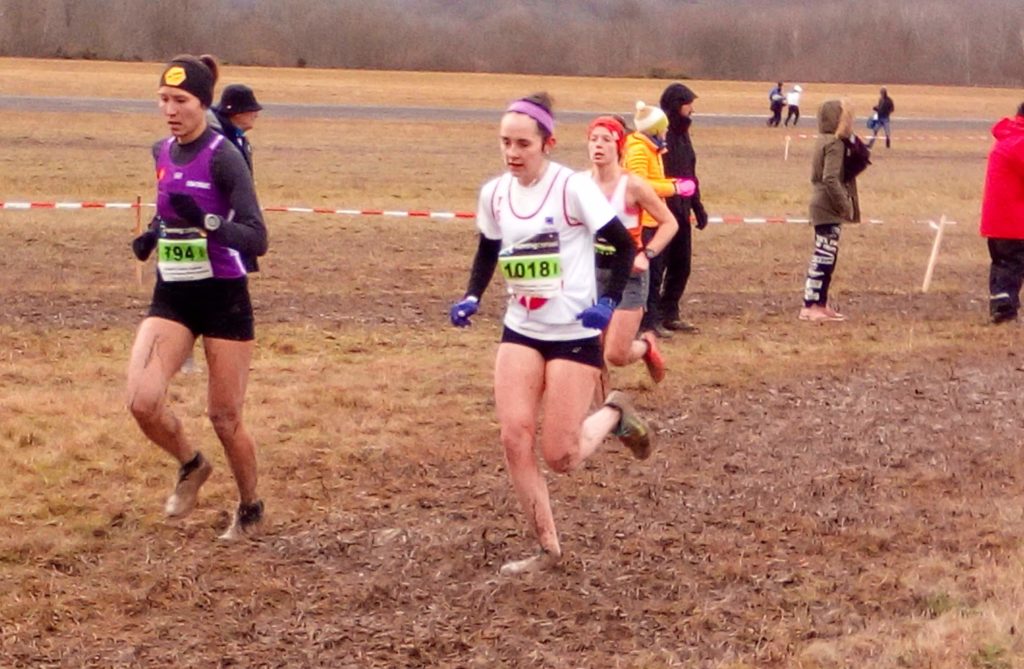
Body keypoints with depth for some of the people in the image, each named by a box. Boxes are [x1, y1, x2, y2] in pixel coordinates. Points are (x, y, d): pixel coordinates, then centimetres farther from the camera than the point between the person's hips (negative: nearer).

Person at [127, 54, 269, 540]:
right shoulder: (162, 152, 5)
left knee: (224, 417, 4)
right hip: (172, 297, 5)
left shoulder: (223, 157, -15)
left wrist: (206, 221, -38)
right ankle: (191, 466, 17)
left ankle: (250, 508, 30)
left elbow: (257, 238, -22)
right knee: (142, 401, -14)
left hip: (223, 299, -5)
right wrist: (153, 234, 6)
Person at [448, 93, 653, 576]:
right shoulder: (494, 193, 0)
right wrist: (472, 297, 1)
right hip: (520, 333, 5)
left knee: (560, 458, -5)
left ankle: (614, 415, 28)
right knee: (514, 437, -10)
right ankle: (547, 548, 6)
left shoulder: (573, 188, -15)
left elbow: (625, 247, -9)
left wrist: (609, 302, -20)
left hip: (575, 336, -5)